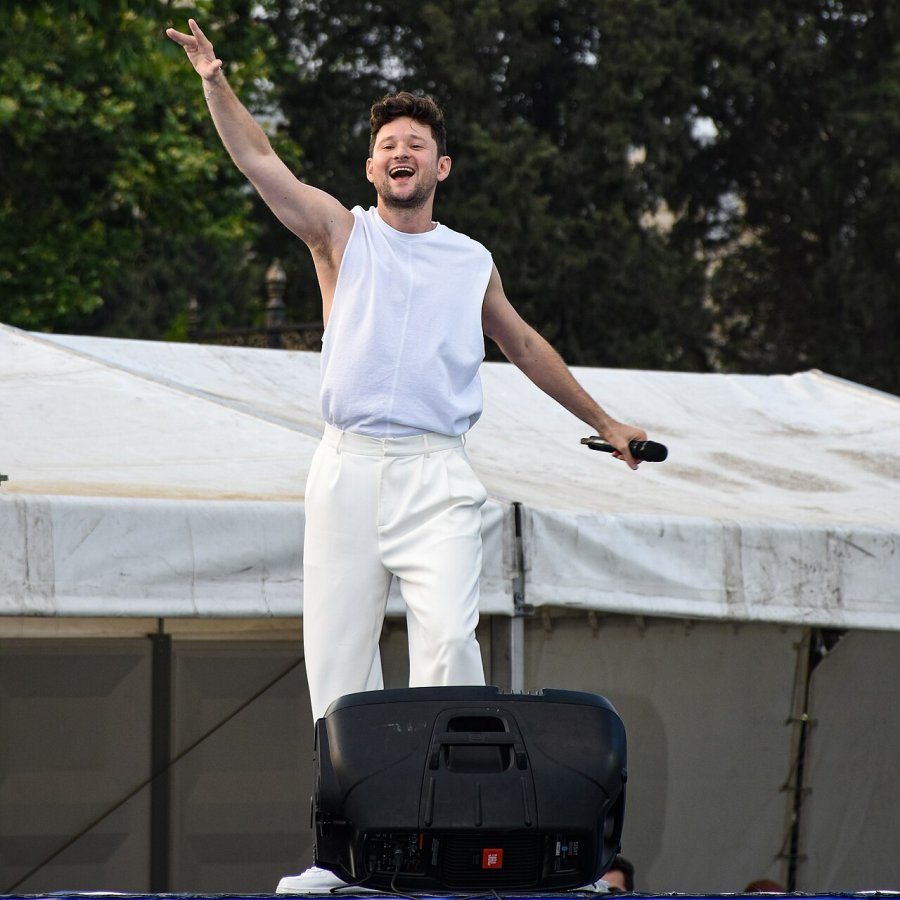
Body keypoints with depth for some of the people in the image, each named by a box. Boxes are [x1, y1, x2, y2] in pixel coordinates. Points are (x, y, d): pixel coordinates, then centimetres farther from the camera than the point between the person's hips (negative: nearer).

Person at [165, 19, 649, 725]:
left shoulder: (472, 263, 14)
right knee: (337, 645, -2)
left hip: (436, 478, 0)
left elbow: (525, 346, 29)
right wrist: (215, 81, -16)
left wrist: (603, 421, 35)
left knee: (447, 636, -17)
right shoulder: (342, 234, 9)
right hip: (349, 468, 0)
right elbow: (257, 159, -2)